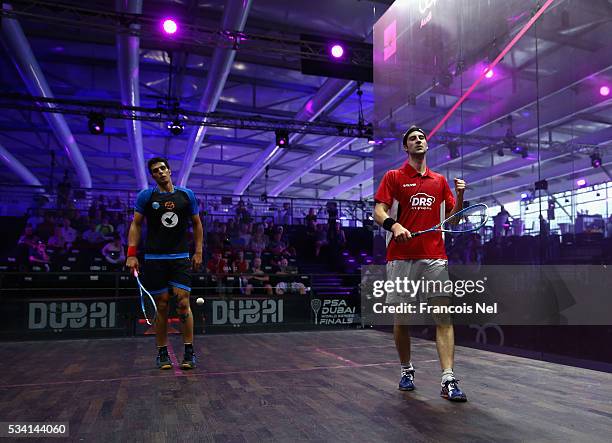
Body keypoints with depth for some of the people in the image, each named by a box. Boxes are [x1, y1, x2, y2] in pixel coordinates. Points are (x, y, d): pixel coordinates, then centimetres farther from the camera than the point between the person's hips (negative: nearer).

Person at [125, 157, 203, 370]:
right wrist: (131, 254, -4)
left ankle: (189, 352, 3)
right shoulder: (145, 196, 3)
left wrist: (198, 252, 6)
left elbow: (197, 224, 12)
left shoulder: (187, 195, 6)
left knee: (183, 303, -7)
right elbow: (136, 225, 5)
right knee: (161, 306, 4)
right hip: (154, 259, 0)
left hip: (181, 258, 0)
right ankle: (162, 353, 17)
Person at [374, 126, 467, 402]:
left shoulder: (439, 180, 17)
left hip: (435, 257, 2)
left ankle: (448, 380, -4)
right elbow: (379, 212, -1)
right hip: (401, 258, -2)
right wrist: (394, 225, -21)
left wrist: (460, 196, 0)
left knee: (444, 317, -6)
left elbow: (453, 217, 18)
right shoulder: (394, 176, 7)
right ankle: (406, 370, 25)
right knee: (401, 317, 5)